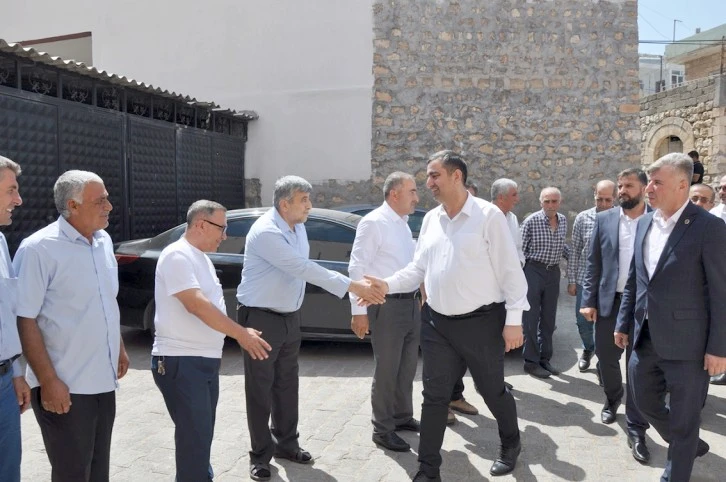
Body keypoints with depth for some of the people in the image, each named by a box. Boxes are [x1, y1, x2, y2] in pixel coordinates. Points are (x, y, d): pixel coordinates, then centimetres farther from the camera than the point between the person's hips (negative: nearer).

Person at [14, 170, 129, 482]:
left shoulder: (103, 241, 7)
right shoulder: (39, 249, -15)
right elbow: (25, 320, -17)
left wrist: (119, 349, 17)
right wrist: (48, 381, -20)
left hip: (103, 381, 7)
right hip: (66, 388, -7)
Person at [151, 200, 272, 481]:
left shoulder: (200, 257, 14)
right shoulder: (177, 255, -16)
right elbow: (196, 305, -25)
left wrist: (239, 335, 17)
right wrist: (241, 334, -24)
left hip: (206, 360, 9)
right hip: (180, 362, -9)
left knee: (202, 434, 17)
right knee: (195, 436, -6)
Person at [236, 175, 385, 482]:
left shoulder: (298, 227, 4)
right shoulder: (266, 232, -24)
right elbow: (303, 268, -30)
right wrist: (352, 286, -31)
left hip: (290, 318, 8)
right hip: (261, 319, -8)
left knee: (287, 385, 16)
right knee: (260, 389, 3)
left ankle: (286, 443, 31)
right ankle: (261, 455, 15)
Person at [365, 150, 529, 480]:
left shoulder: (488, 215, -10)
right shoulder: (430, 219, 8)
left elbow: (510, 270, -11)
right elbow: (418, 268, 12)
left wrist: (513, 320, -14)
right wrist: (388, 285, -5)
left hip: (482, 322, -5)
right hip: (437, 323, 5)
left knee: (492, 391, 14)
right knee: (434, 397, 8)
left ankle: (510, 446, 43)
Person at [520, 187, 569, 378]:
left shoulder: (563, 221, 6)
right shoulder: (531, 221, -12)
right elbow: (520, 250, -9)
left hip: (553, 272, 6)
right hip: (534, 271, -6)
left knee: (548, 319, 11)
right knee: (531, 319, -2)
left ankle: (545, 359, 21)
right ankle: (531, 361, 6)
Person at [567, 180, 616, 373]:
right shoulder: (582, 218, -1)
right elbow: (575, 250, 3)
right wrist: (572, 279, 3)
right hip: (585, 279, 2)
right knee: (582, 320, 12)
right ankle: (588, 349, 40)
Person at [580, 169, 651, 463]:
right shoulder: (604, 220, 3)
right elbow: (593, 263, 4)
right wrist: (589, 301, -1)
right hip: (608, 302, 2)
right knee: (606, 358, 14)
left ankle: (636, 429, 14)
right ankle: (612, 398, 44)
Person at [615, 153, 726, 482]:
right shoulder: (644, 223, 7)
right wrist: (624, 323, 14)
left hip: (685, 343, -7)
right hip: (646, 337, 7)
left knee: (683, 418, 8)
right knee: (645, 401, 20)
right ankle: (689, 446, 46)